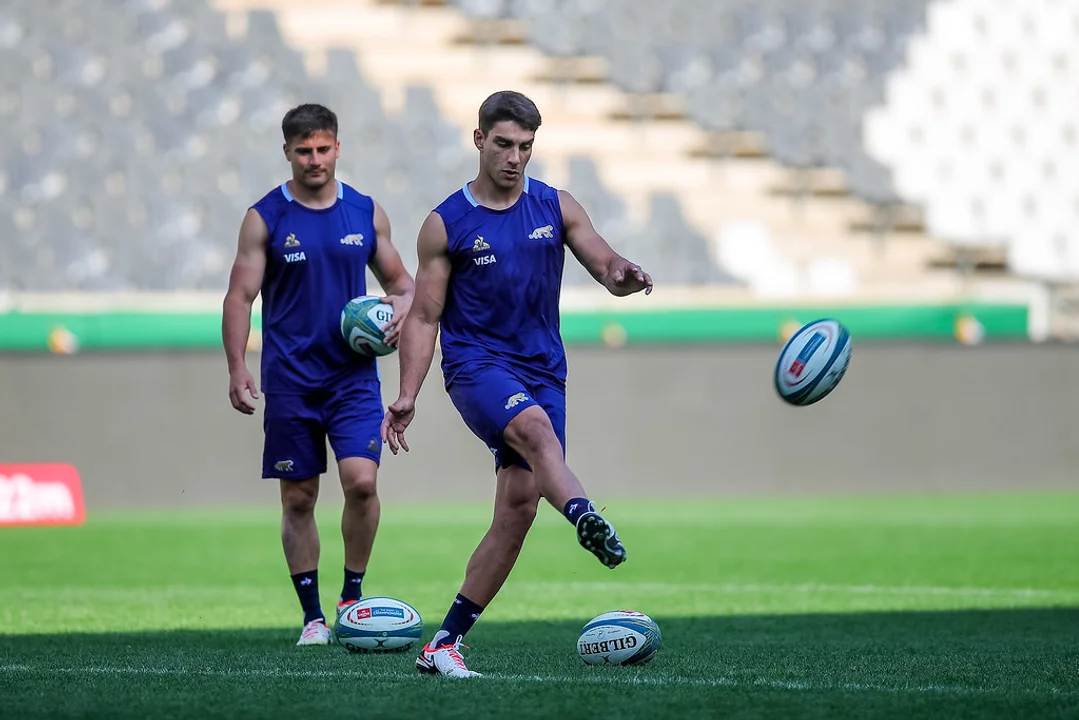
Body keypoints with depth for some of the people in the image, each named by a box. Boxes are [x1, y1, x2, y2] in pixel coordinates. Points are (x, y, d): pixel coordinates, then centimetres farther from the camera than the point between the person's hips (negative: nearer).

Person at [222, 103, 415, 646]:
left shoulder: (366, 213, 7)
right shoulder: (265, 218, 0)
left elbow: (399, 280, 17)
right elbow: (239, 297, -1)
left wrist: (403, 306, -6)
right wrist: (237, 369, -11)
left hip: (355, 374, 1)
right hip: (290, 381, -1)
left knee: (361, 480, -16)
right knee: (298, 497, 2)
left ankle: (353, 595, 3)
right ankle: (312, 615, 12)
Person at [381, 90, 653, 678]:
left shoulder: (556, 207, 8)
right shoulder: (445, 225, 2)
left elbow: (606, 267, 2)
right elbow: (424, 316, 4)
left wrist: (623, 276, -23)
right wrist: (408, 396, -6)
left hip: (542, 370, 4)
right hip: (476, 365, -3)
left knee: (518, 507, -5)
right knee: (534, 426, -36)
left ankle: (445, 642, 3)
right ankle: (586, 519, -64)